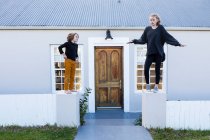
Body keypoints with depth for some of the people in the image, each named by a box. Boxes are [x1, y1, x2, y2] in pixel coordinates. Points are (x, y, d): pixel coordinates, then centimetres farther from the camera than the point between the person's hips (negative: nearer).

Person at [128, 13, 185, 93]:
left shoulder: (160, 28, 1)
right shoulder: (147, 29, 7)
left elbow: (168, 37, -2)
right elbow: (143, 40, 9)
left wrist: (178, 44, -8)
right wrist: (134, 41, -1)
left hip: (159, 53, -1)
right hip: (150, 53, 1)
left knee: (157, 69, 4)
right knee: (146, 68, -9)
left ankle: (156, 86, 17)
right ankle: (147, 85, 9)